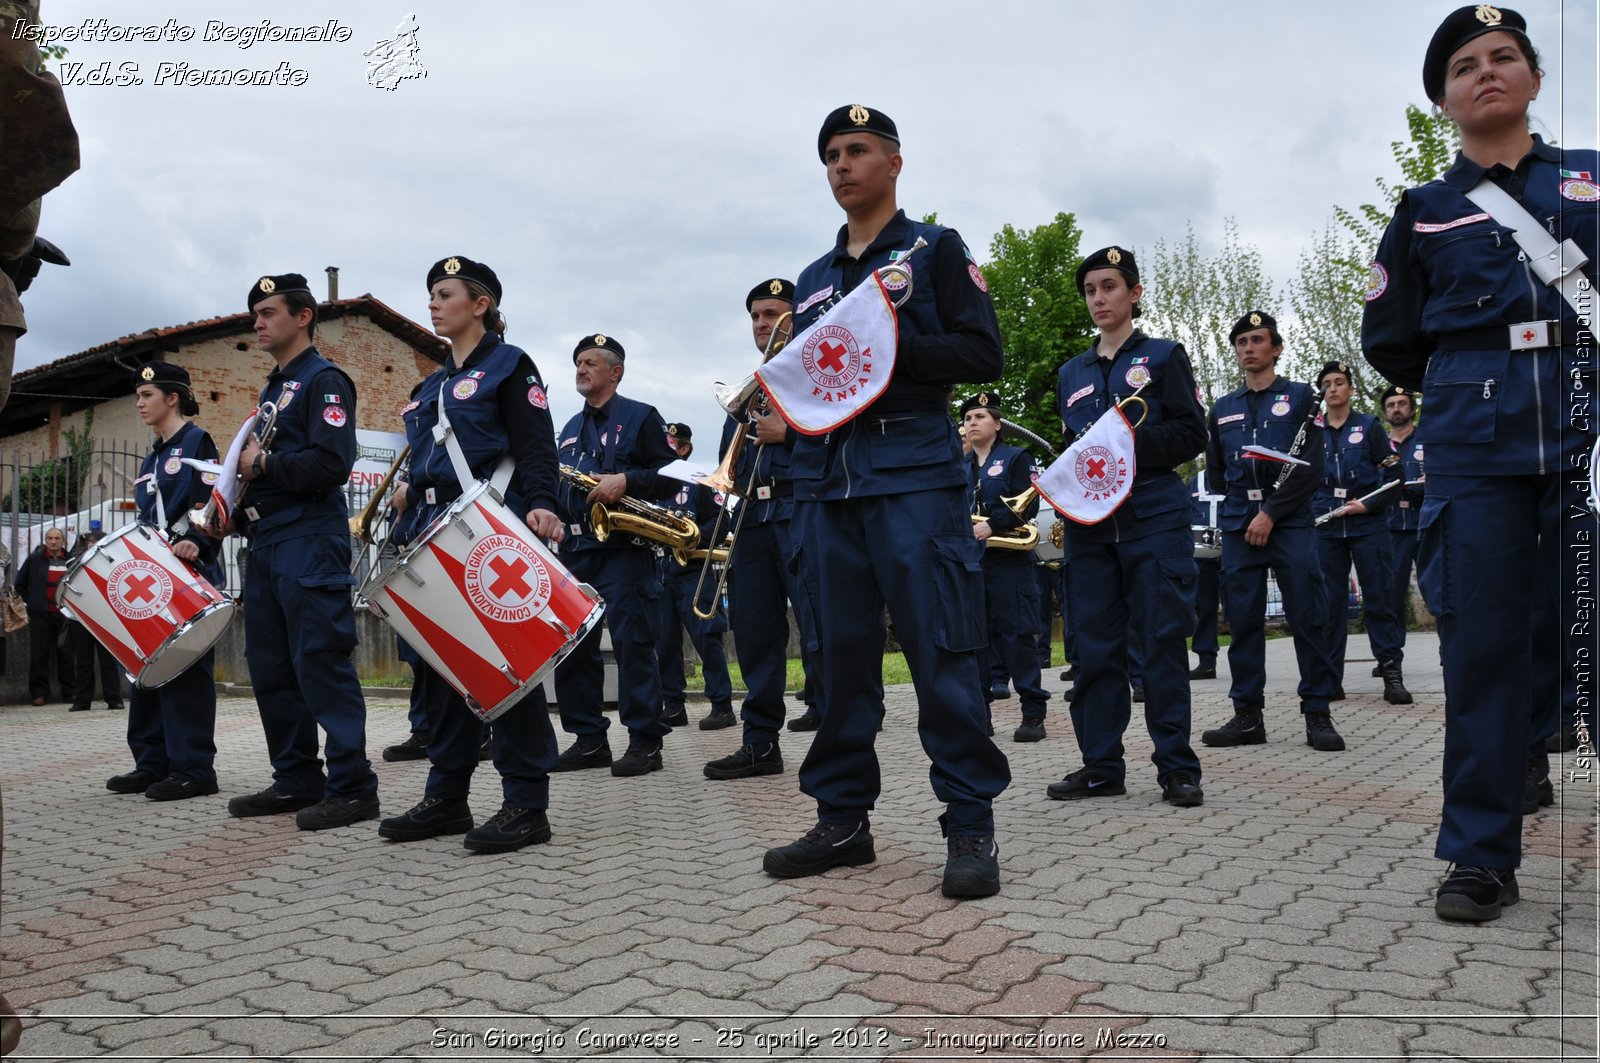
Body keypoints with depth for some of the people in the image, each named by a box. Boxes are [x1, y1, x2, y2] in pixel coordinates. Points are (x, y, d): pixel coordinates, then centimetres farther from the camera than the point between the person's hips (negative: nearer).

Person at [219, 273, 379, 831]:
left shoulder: (323, 380, -5)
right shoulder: (273, 388, 23)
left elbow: (330, 465, -19)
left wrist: (264, 463, -11)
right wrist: (237, 510, 12)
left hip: (310, 543, -10)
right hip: (266, 544, 10)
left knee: (321, 661, -10)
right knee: (270, 667, 10)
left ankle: (352, 787, -6)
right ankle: (297, 780, 19)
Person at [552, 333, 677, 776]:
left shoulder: (641, 417, 2)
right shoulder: (570, 428, 21)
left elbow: (672, 475, -7)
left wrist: (625, 481, -20)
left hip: (623, 547, -7)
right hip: (573, 549, 7)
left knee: (632, 644, -8)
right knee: (570, 647, 5)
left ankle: (645, 741, -2)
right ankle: (589, 739, 13)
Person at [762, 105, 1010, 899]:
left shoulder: (935, 248, 8)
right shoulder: (813, 280, 24)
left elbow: (983, 354, -3)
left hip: (913, 475, -5)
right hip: (826, 482, 6)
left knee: (939, 649, -8)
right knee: (841, 651, 6)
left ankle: (970, 826, 0)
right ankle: (843, 818, 14)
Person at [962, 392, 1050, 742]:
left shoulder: (1016, 458, 3)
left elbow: (1028, 506, -9)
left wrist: (991, 525, -21)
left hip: (1008, 561, -5)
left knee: (1018, 636, -5)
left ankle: (1033, 714, 1)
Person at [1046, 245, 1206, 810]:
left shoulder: (1163, 356, 7)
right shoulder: (1072, 373, 20)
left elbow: (1191, 433, -2)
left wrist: (1129, 441, -16)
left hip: (1154, 517, -4)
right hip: (1091, 523, 4)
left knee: (1161, 641, -6)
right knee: (1096, 644, 3)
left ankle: (1177, 767, 2)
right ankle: (1101, 764, 10)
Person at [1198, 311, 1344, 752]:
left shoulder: (1301, 398, 4)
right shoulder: (1222, 409, 15)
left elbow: (1310, 467, -5)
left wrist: (1271, 512, -12)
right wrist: (1246, 501, 9)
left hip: (1290, 521, -3)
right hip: (1238, 525, 3)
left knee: (1308, 617, -4)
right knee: (1243, 620, 2)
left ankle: (1318, 714, 3)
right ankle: (1248, 715, 7)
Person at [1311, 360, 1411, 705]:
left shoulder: (1368, 426, 6)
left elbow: (1393, 474, 2)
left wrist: (1368, 505, -10)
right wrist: (1312, 510, 0)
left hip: (1367, 525, -2)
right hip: (1325, 527, 2)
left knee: (1379, 597, -2)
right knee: (1329, 601, 2)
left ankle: (1392, 674, 2)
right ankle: (1330, 678, 6)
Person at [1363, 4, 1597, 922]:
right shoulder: (1425, 212, 15)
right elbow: (1391, 343, 18)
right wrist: (1474, 385, 12)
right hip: (1476, 448, 0)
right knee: (1484, 642, -2)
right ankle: (1481, 855, 5)